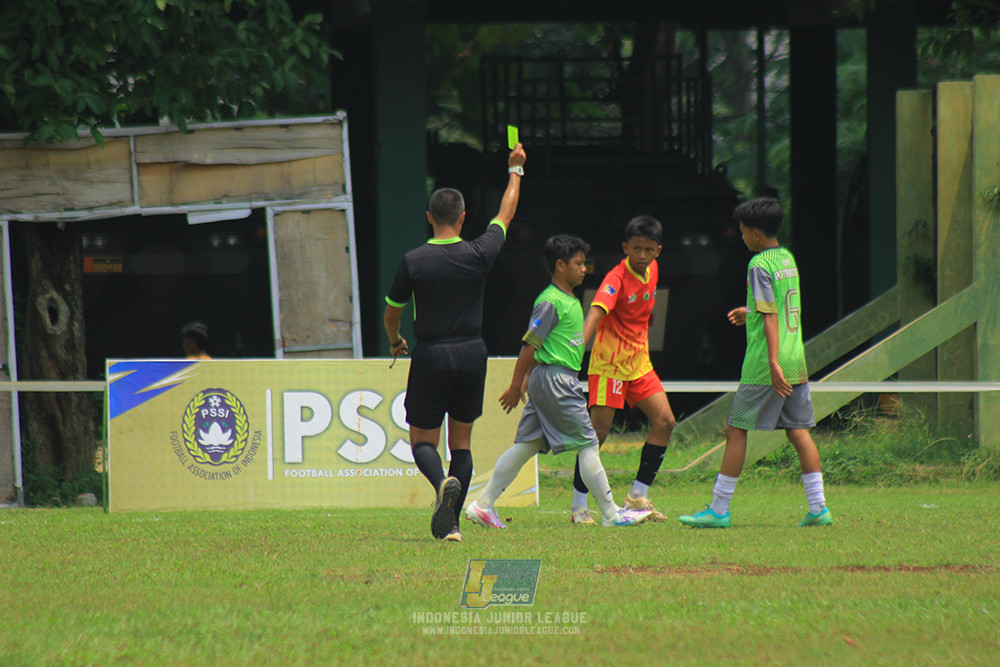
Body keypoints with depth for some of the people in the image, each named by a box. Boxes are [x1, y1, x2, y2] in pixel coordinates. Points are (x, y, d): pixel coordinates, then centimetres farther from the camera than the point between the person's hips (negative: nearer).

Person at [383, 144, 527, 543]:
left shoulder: (413, 262, -8)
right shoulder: (479, 255, -5)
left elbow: (391, 313, 5)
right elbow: (506, 214, 13)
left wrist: (395, 342, 27)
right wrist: (515, 170, 28)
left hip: (431, 358, -2)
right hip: (472, 353, 2)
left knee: (422, 441, 6)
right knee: (461, 442, 12)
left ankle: (443, 483, -27)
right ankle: (451, 523, 6)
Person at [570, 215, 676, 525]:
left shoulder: (652, 271, 4)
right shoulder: (616, 279, -19)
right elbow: (595, 312, -34)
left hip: (639, 360, 8)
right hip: (609, 362, -8)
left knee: (664, 422, 1)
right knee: (599, 429, -10)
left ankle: (638, 496, 10)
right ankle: (578, 506, -3)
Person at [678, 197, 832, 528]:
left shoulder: (760, 265, -12)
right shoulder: (787, 258, 12)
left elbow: (770, 317, -18)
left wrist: (773, 362, -22)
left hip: (763, 367, -8)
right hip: (796, 363, 8)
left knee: (736, 431, -1)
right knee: (799, 431, 7)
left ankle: (718, 510, 1)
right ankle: (818, 507, 1)